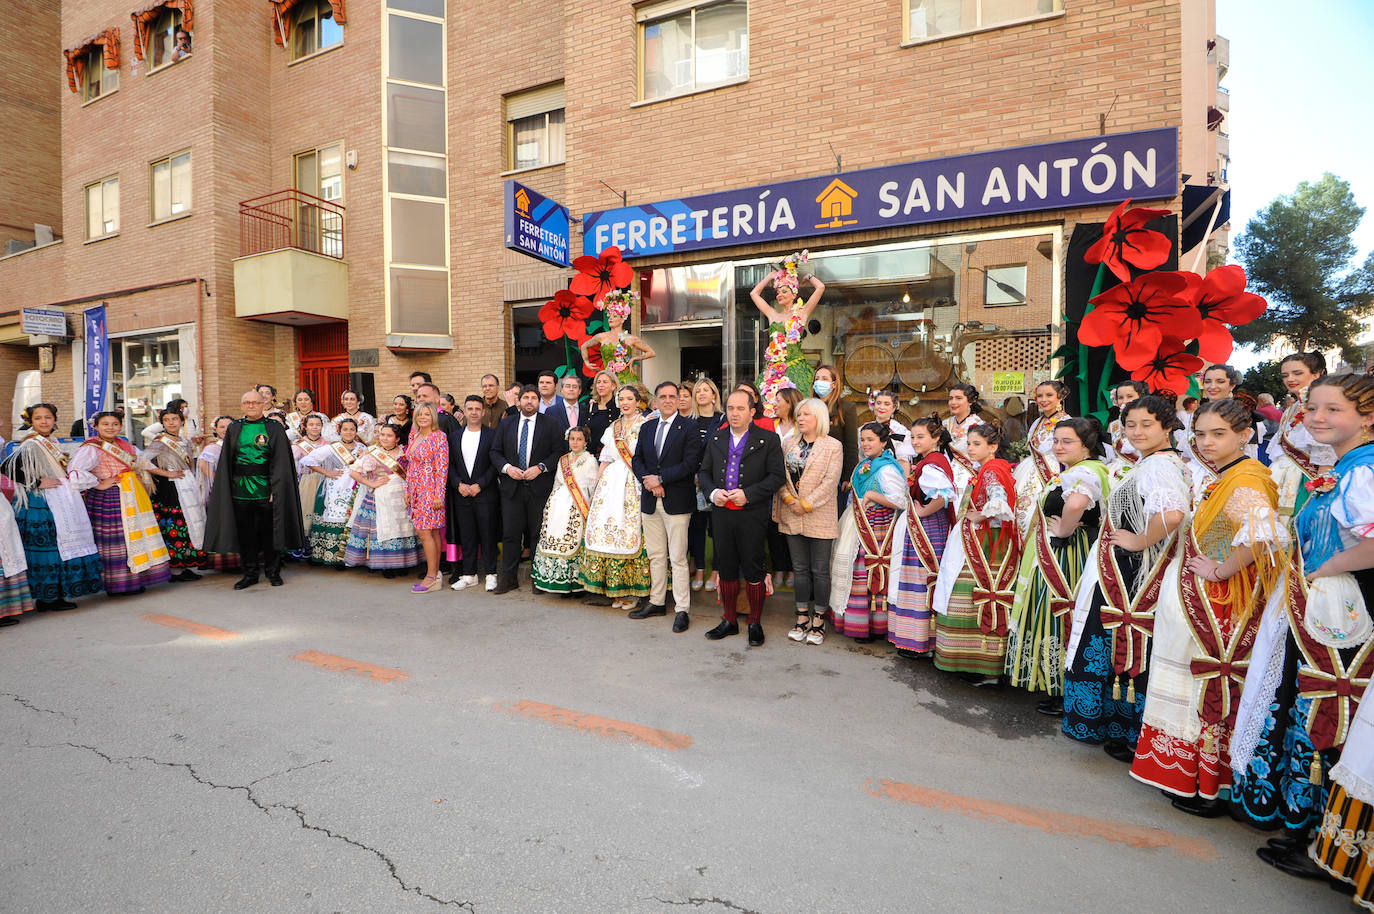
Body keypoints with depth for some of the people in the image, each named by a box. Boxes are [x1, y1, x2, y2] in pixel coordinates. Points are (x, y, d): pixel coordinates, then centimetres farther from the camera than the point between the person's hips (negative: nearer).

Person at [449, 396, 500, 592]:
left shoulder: (492, 435, 0)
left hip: (485, 494, -3)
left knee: (487, 535, 1)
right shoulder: (454, 436, 11)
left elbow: (495, 464, -5)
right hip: (461, 494, 3)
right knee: (466, 536, 8)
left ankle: (490, 574, 10)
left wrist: (479, 485, -12)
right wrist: (459, 484, -6)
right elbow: (450, 464, 9)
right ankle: (469, 575, 17)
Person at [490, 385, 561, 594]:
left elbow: (558, 451, -1)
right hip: (511, 486, 2)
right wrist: (507, 467, -7)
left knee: (539, 534, 2)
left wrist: (540, 467, -13)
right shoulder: (506, 423, 11)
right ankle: (508, 578, 12)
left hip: (539, 487, -2)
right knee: (511, 533, 3)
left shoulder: (549, 424, 3)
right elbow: (495, 451, 11)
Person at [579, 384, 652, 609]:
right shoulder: (613, 427, 17)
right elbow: (605, 460, 19)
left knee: (632, 532, -6)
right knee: (607, 529, 0)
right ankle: (615, 589, 10)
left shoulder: (646, 426, 1)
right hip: (611, 483, 5)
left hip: (636, 484, -5)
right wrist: (595, 487, 14)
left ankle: (633, 589, 5)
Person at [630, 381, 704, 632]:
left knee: (678, 559, -2)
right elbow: (637, 460, 12)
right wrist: (648, 481, -7)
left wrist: (660, 478, -15)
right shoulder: (647, 427, 14)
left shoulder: (689, 427, -4)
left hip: (677, 501, -5)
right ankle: (657, 602, 27)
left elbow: (691, 463, -13)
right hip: (650, 501, 6)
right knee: (655, 556, 14)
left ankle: (681, 610, 6)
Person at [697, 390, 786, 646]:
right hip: (721, 513, 4)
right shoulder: (715, 438, 10)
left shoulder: (768, 440, -3)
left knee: (753, 570, 3)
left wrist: (748, 494, -16)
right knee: (726, 569, 12)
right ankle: (729, 621, 26)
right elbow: (703, 472, 14)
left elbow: (777, 476, -7)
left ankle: (755, 623, 20)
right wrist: (712, 492, -6)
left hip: (752, 515, -4)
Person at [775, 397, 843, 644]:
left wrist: (806, 504, -16)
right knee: (799, 569, 12)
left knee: (819, 571, 4)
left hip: (819, 517, -4)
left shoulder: (833, 446, -4)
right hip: (793, 518, 5)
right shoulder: (791, 444, 10)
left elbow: (830, 482, -12)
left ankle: (818, 622, 15)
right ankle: (802, 619, 22)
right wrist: (789, 499, -11)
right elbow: (781, 475, 5)